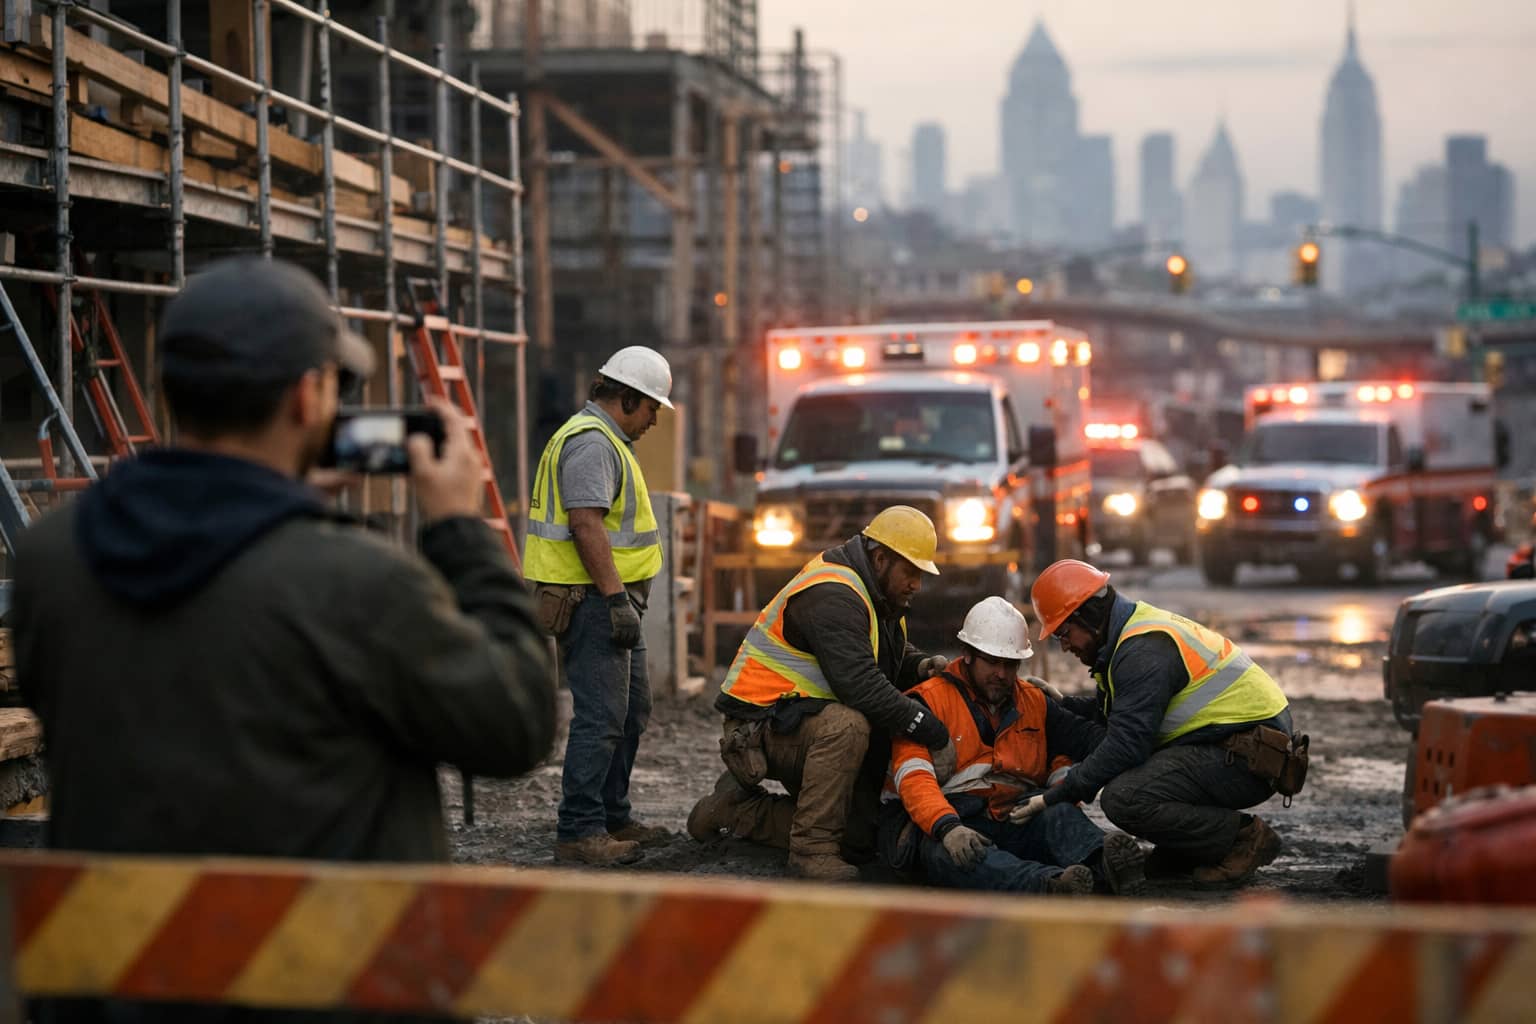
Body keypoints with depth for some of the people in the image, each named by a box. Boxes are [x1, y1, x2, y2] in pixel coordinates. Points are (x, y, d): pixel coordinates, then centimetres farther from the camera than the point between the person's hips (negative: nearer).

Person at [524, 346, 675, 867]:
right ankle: (578, 832, -9)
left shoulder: (608, 441, 20)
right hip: (592, 601, -11)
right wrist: (616, 600, -26)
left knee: (632, 708, 17)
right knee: (601, 717, -11)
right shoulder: (591, 443, -16)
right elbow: (586, 525, -24)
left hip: (612, 599, 11)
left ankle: (614, 817, 26)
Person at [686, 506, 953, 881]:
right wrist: (933, 734, -32)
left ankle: (736, 809, 16)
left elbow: (892, 656, 22)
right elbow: (860, 686, -34)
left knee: (863, 839, 4)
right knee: (848, 725, -39)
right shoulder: (832, 596, -24)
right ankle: (812, 849, -28)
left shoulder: (875, 593, 9)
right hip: (762, 721, -10)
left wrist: (919, 665, -4)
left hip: (804, 718, 10)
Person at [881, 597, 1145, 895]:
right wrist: (948, 828, -32)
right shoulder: (928, 701, 1)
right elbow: (912, 777, -13)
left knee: (1060, 814, -26)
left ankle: (1102, 867, -59)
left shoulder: (1034, 702, 21)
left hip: (1015, 821, 5)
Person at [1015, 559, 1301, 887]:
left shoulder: (1144, 650, -18)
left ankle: (1244, 838, -11)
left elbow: (1126, 745, -24)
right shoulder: (1136, 629, 14)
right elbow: (1107, 712, 21)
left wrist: (1056, 797, -19)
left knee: (1123, 799, -25)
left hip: (1246, 760, -11)